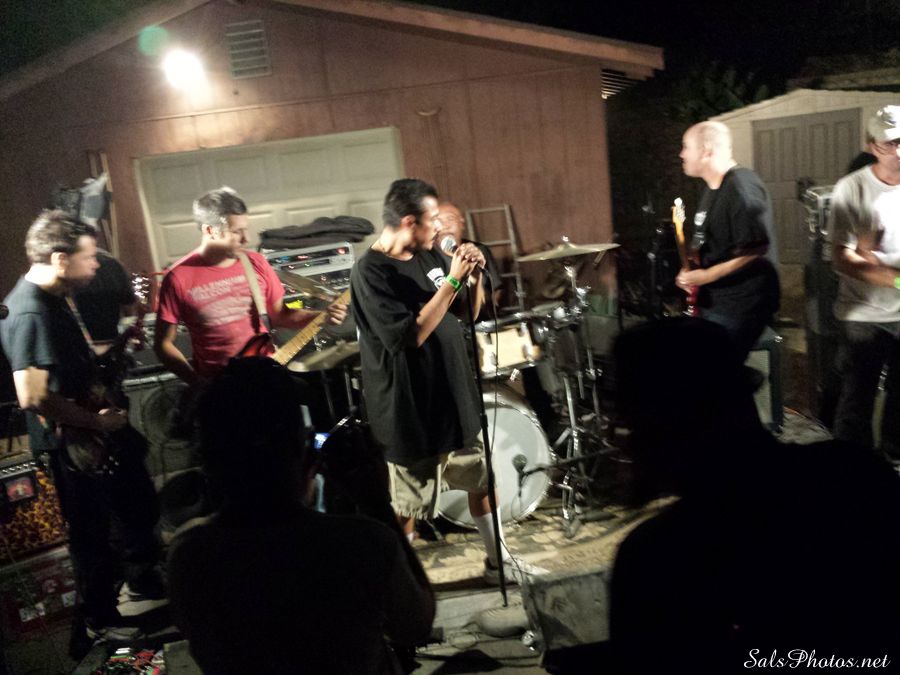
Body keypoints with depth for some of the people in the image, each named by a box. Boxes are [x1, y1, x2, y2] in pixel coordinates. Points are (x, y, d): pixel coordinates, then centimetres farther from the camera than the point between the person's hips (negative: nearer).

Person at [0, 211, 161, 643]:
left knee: (140, 502, 21)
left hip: (100, 429, 10)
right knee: (93, 531, 6)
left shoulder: (53, 298, 5)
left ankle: (143, 580, 42)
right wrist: (95, 422, -21)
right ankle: (102, 620, 26)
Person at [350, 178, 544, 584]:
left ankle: (497, 561, 38)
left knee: (482, 482, 20)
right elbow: (410, 336, -26)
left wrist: (474, 276, -7)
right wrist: (452, 281, -24)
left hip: (455, 394, 8)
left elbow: (469, 313, 12)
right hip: (412, 409, -8)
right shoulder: (370, 272, -18)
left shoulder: (429, 256, 4)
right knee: (406, 505, 7)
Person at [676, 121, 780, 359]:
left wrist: (706, 276, -20)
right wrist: (691, 270, 5)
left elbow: (757, 249, -23)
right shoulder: (711, 187, 13)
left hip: (742, 305, -9)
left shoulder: (742, 188, -18)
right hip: (714, 301, 9)